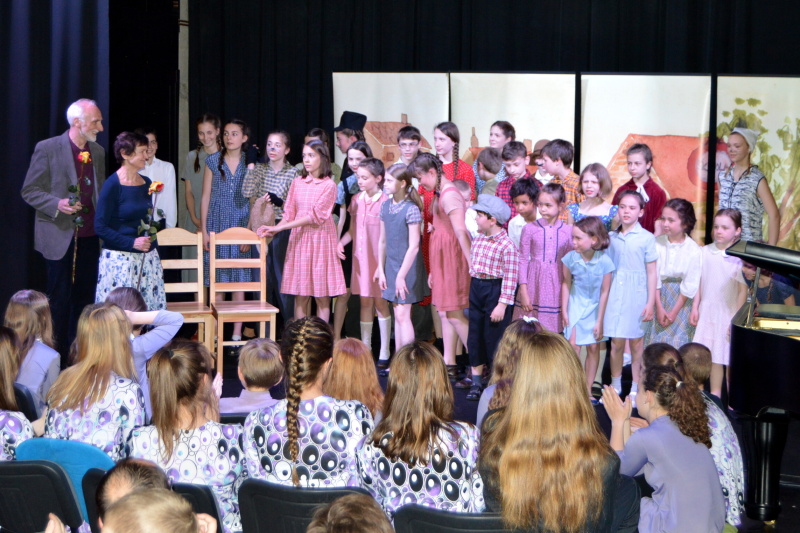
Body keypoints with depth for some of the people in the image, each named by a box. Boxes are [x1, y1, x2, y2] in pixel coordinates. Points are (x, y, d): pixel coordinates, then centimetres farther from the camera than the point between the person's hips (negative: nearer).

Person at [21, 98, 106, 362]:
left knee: (84, 300, 5)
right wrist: (57, 204, -21)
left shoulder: (98, 152, 10)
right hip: (60, 238, -5)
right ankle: (58, 359, 9)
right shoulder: (47, 149, -6)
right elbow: (29, 191, -5)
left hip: (90, 238, 5)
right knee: (60, 301, 0)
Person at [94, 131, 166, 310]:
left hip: (147, 259, 6)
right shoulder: (113, 185, -9)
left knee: (152, 310, 2)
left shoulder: (147, 183, 10)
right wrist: (132, 242, -19)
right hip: (119, 260, -6)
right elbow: (100, 227, -12)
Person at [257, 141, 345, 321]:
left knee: (322, 295, -1)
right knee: (300, 294, 3)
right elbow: (289, 214, 8)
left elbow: (315, 216, -12)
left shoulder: (329, 185, -6)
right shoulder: (297, 183, 8)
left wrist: (280, 227, -14)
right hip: (299, 240, 4)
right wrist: (273, 230, -10)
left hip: (320, 240, -4)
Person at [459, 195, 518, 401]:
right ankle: (476, 381, 21)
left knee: (493, 338, 0)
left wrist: (502, 304, -21)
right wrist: (474, 288, 18)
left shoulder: (506, 245, -17)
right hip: (476, 289, 8)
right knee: (475, 337, 11)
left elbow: (510, 277, -18)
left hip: (495, 290, -8)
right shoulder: (478, 240, 8)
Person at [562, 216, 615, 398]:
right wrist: (564, 311, -1)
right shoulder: (570, 258, -14)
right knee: (573, 344, -8)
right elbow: (566, 284, -1)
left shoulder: (604, 261, -19)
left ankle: (588, 389, 16)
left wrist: (599, 320, -8)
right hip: (575, 305, 0)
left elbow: (605, 292, -11)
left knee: (594, 347, 6)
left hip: (595, 307, 0)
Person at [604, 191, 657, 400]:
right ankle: (615, 386, 16)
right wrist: (604, 296, 8)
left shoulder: (647, 238, -3)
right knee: (616, 342, 4)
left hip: (637, 295, -3)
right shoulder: (612, 237, 7)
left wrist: (650, 303, -6)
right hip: (615, 294, 3)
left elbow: (651, 272, -3)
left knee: (636, 342, 4)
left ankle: (635, 389, 13)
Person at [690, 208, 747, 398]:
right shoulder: (706, 251, 2)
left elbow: (743, 290, -8)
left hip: (729, 314, -3)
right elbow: (699, 283, 9)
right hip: (708, 312, 4)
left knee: (730, 358, 3)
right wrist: (695, 308, 7)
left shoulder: (739, 257, -11)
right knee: (713, 357, 9)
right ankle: (714, 396, 20)